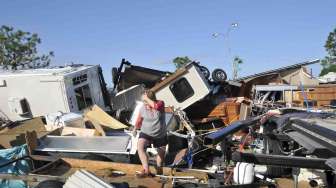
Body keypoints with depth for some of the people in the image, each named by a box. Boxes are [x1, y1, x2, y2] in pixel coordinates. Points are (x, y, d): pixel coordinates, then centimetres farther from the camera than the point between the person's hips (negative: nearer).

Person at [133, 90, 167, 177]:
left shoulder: (160, 103, -15)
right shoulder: (142, 108, -9)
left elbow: (156, 106, -40)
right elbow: (139, 120, 8)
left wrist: (147, 98, -32)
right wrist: (135, 129, 20)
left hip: (160, 135, 0)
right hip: (146, 133, 0)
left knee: (161, 152, 19)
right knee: (140, 147, -30)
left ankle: (159, 169, 48)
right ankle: (146, 170, -33)